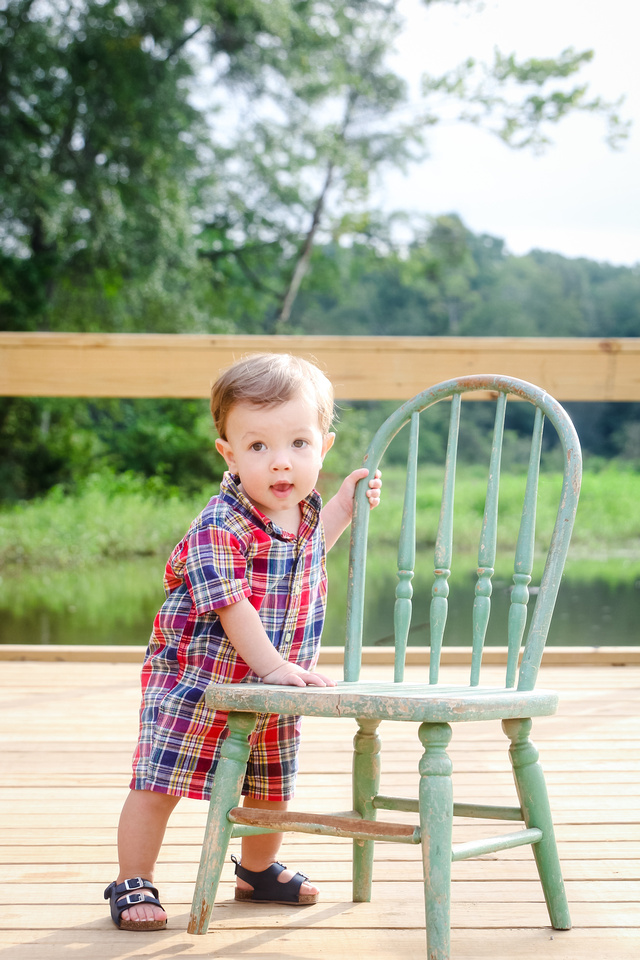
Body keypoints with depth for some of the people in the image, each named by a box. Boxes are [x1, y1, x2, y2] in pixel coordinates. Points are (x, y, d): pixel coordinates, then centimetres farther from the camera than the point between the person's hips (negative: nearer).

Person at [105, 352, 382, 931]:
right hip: (196, 681, -7)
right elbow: (230, 606, -29)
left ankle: (258, 871, 43)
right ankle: (134, 884, 13)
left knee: (272, 789, 19)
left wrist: (344, 507, 15)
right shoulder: (221, 527, -26)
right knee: (159, 784, -3)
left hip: (274, 688, 7)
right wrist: (274, 665, -30)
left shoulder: (304, 510, -1)